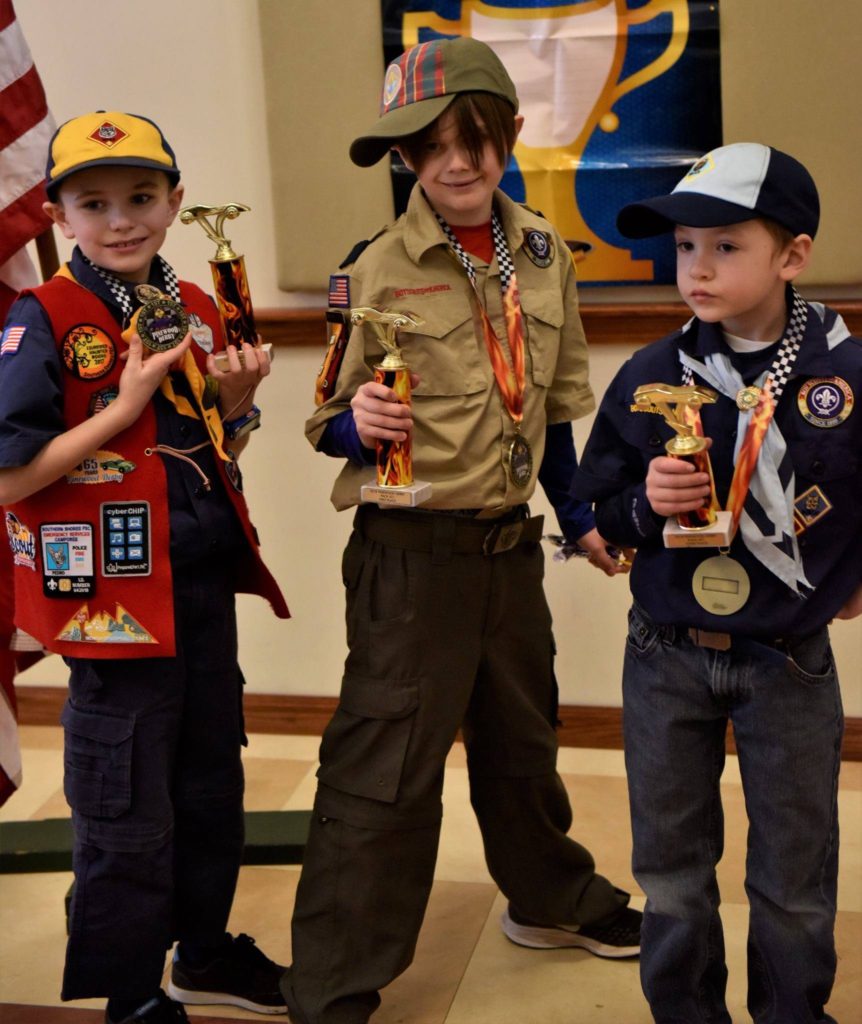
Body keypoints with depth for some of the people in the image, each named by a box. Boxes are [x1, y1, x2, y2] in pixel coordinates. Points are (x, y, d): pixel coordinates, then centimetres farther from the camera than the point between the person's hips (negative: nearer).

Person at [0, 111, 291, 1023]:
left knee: (213, 784, 19)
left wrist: (233, 402, -3)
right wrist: (123, 408, -20)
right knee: (127, 814, 4)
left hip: (205, 589, 7)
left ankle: (207, 950, 39)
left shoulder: (194, 310, 8)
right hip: (113, 601, -7)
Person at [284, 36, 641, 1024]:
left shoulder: (543, 253, 4)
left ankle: (552, 899, 46)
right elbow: (330, 419, -6)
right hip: (411, 553, -5)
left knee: (522, 738, 23)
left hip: (510, 544, 6)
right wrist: (359, 424, -28)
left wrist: (578, 515, 17)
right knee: (384, 769, -2)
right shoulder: (377, 268, -11)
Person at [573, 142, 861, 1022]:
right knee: (672, 872, 15)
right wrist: (647, 505, -17)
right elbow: (603, 510, 3)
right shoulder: (649, 378, -5)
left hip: (788, 663, -2)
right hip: (665, 658, 2)